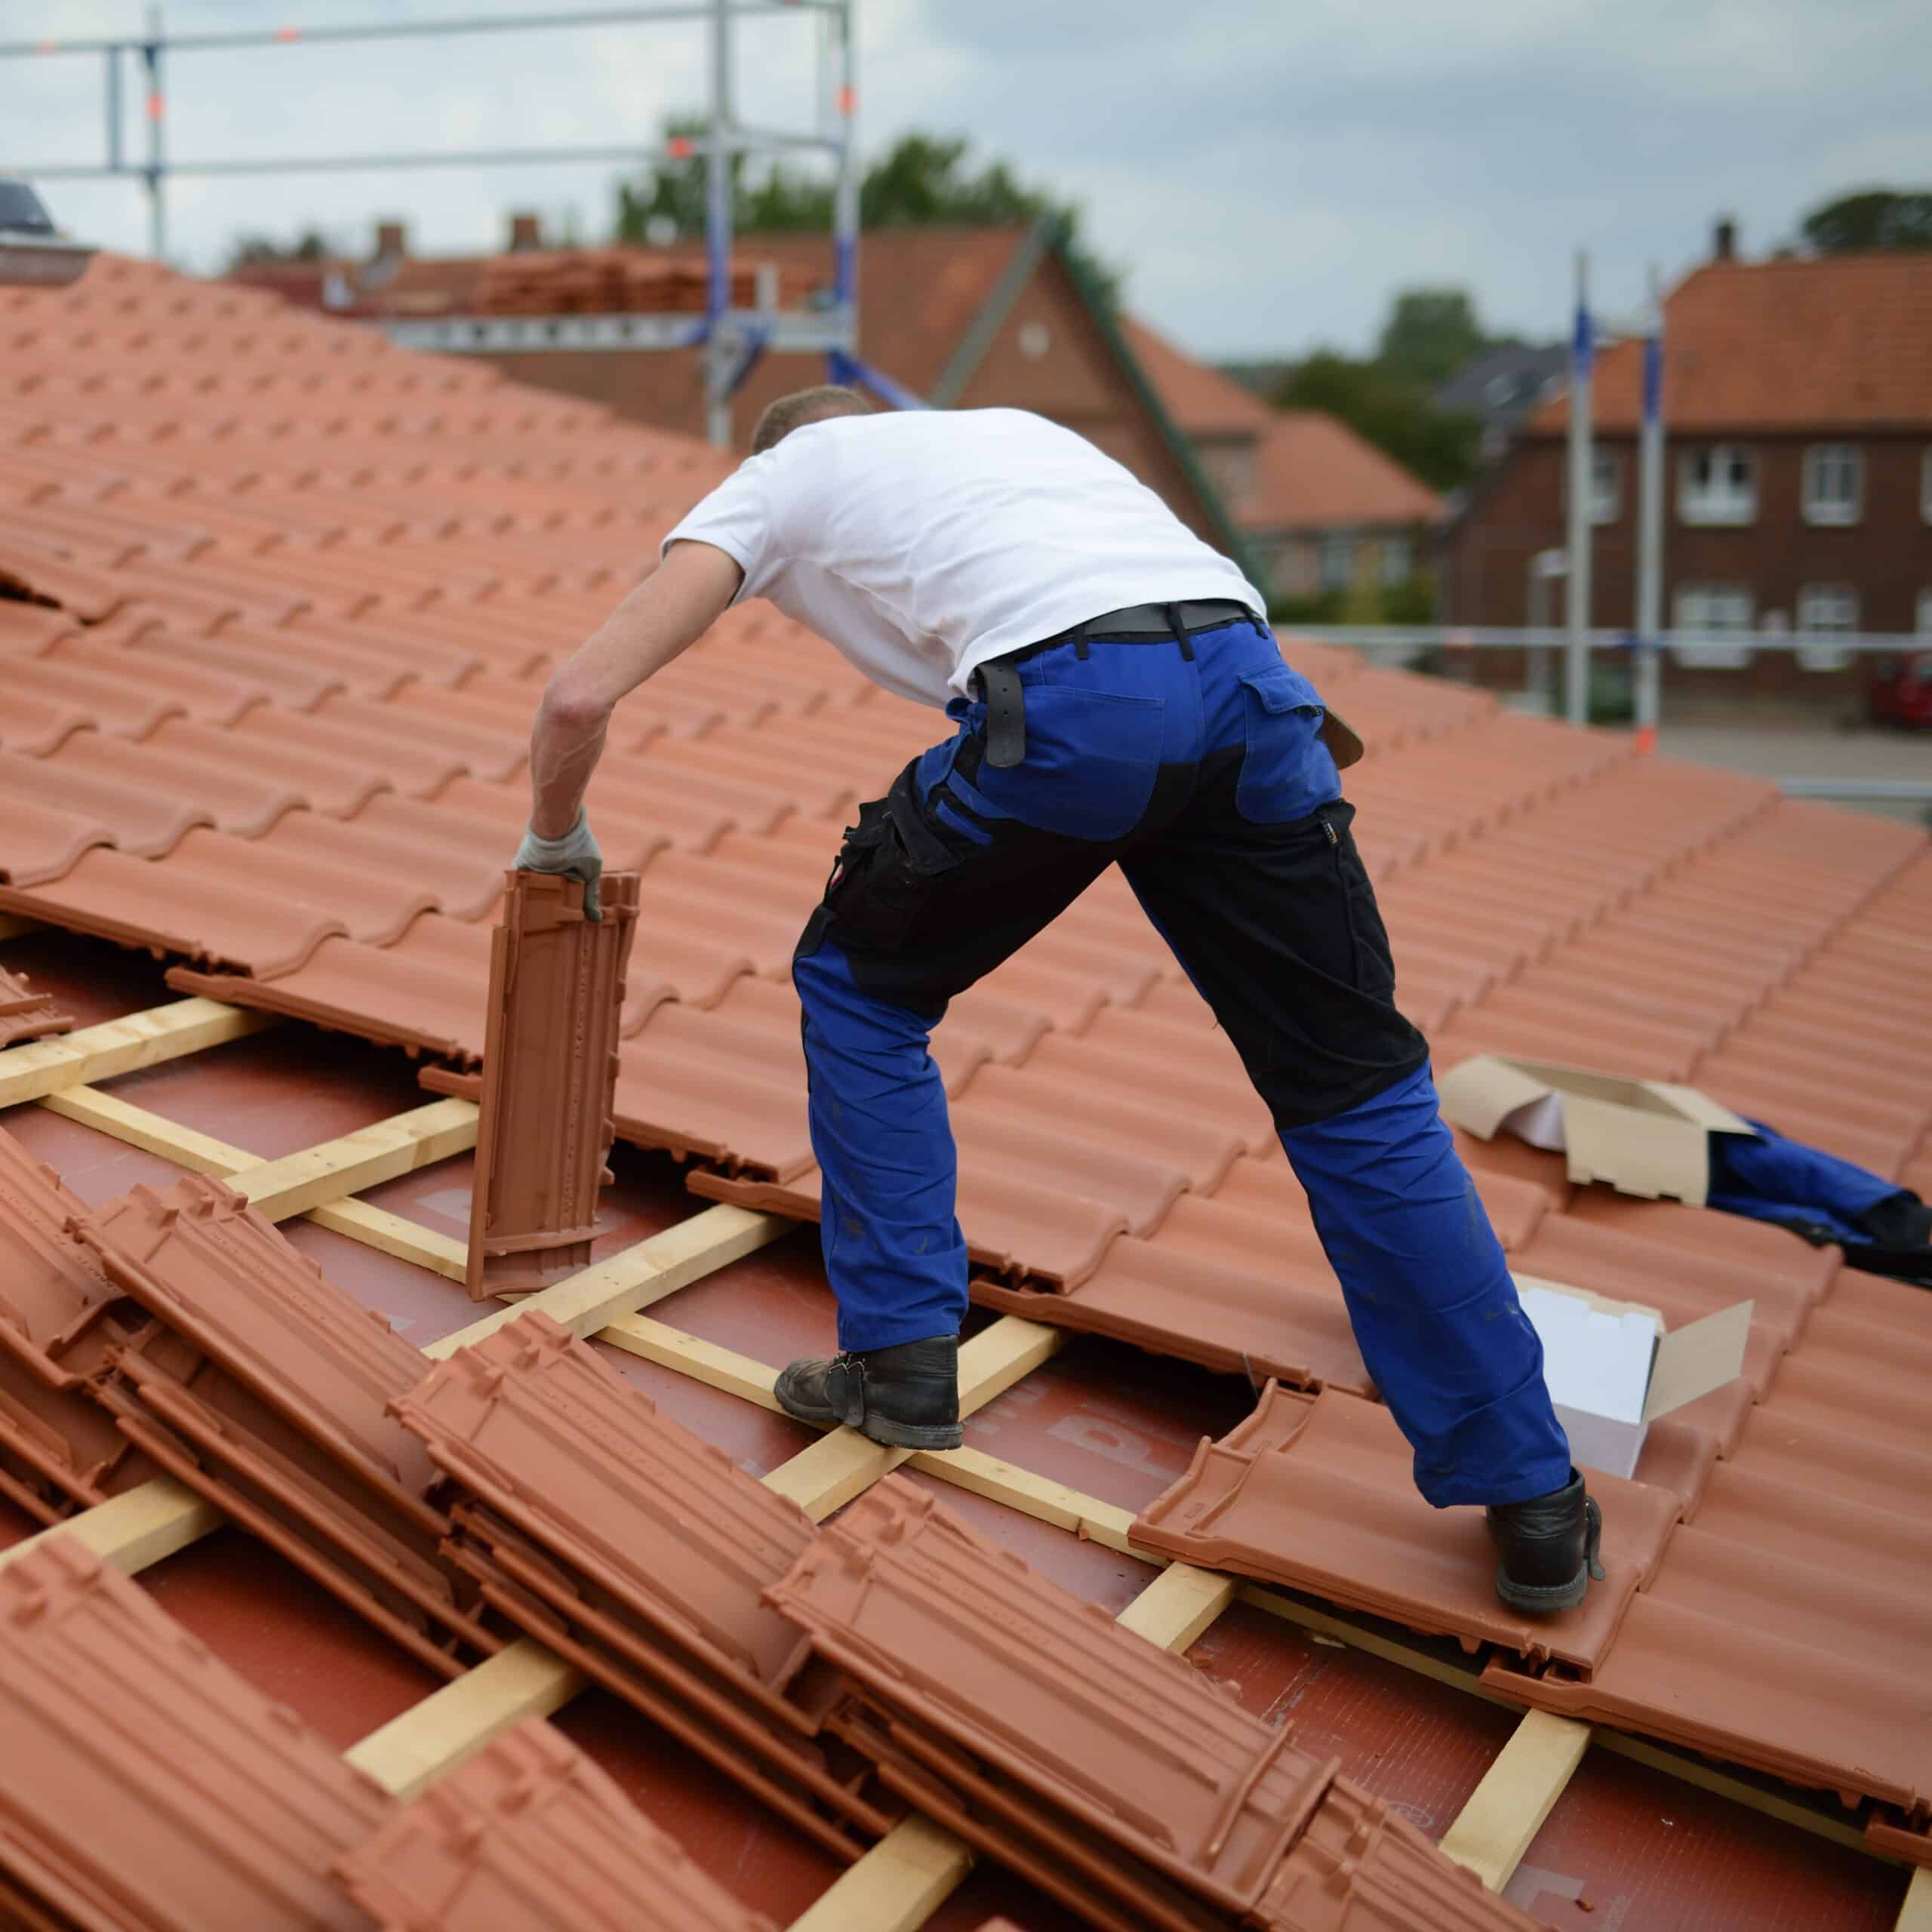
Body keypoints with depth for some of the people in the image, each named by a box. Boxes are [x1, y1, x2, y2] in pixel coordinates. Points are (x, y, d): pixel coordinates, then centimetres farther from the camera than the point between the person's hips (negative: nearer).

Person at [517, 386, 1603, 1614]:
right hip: (1245, 680, 5)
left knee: (858, 985, 24)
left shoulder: (777, 480, 28)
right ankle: (1535, 1508, 17)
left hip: (1065, 699, -4)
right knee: (1359, 1087, 14)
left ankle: (903, 1365, 25)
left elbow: (582, 700, 17)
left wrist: (557, 838, 34)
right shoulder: (1004, 428, 42)